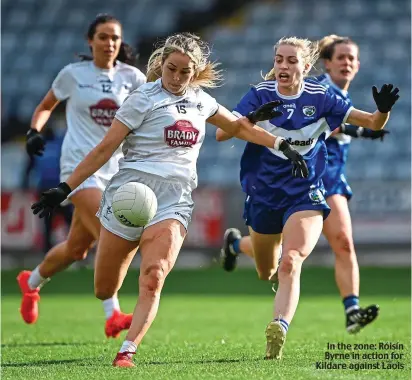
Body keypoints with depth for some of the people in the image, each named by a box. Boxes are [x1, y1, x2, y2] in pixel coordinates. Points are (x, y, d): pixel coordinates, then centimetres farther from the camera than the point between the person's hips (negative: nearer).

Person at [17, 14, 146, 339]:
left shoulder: (130, 77, 5)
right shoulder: (73, 74, 0)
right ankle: (113, 315, -23)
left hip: (114, 167, 4)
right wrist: (35, 131, -5)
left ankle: (31, 282, 39)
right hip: (79, 164, -4)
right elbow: (46, 106, 12)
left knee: (77, 248, 11)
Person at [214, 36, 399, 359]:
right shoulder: (260, 95, -7)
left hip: (305, 196, -2)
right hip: (263, 195, 2)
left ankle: (280, 327, -38)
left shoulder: (320, 98, -7)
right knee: (267, 273, 21)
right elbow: (222, 133, -15)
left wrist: (384, 109, -27)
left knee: (290, 263, -26)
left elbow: (374, 123, -3)